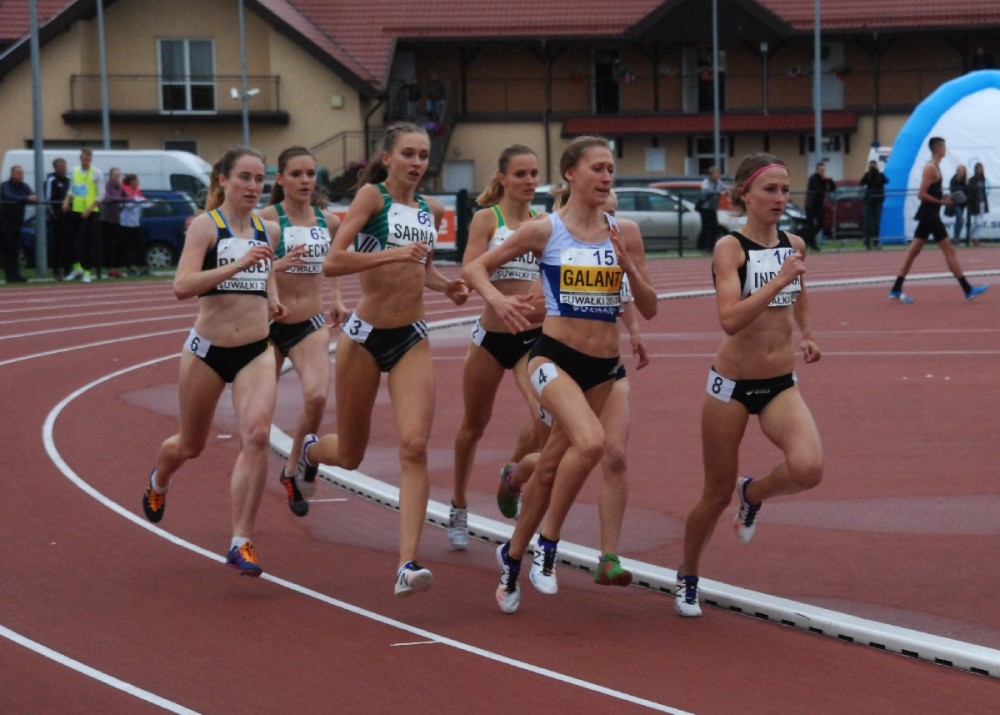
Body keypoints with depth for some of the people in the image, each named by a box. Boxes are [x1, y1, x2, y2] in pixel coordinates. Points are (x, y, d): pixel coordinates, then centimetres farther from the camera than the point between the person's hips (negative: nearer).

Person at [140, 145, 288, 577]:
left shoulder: (268, 230, 5)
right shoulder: (206, 225, -11)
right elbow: (182, 286, -25)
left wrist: (273, 300, 7)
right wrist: (238, 265, -32)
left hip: (256, 351, 3)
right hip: (208, 350, -3)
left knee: (257, 436, -20)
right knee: (191, 445, 16)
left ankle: (241, 544, -16)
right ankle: (158, 483, 54)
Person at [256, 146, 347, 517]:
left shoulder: (328, 221, 3)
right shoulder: (266, 219, -11)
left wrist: (337, 298, 14)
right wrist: (276, 266, -35)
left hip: (310, 325, 2)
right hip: (269, 323, -2)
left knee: (317, 396, -19)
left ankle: (294, 469, 2)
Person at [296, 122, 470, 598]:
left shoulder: (431, 210, 10)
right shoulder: (372, 196, -8)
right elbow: (332, 262, -19)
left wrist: (446, 286, 8)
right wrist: (393, 254, -29)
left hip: (411, 339, 4)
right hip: (365, 335, -4)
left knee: (415, 446, -15)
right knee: (350, 455, 11)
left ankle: (408, 565, -18)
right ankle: (309, 450, 49)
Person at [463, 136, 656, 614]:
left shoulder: (621, 233, 5)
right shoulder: (544, 231, -5)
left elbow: (649, 305, 8)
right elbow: (474, 268, 1)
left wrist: (629, 267, -10)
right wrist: (497, 300, -19)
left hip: (603, 367, 4)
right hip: (556, 356, -4)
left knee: (551, 466, 12)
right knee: (591, 441, -30)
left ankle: (512, 556, 33)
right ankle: (547, 544, -12)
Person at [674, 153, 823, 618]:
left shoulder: (794, 245, 4)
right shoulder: (730, 248, -13)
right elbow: (730, 319, -28)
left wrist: (806, 333, 18)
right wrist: (778, 281, -32)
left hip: (782, 385, 4)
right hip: (731, 385, -4)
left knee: (808, 468, -23)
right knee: (717, 494, 7)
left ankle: (754, 494, 13)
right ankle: (687, 578, 33)